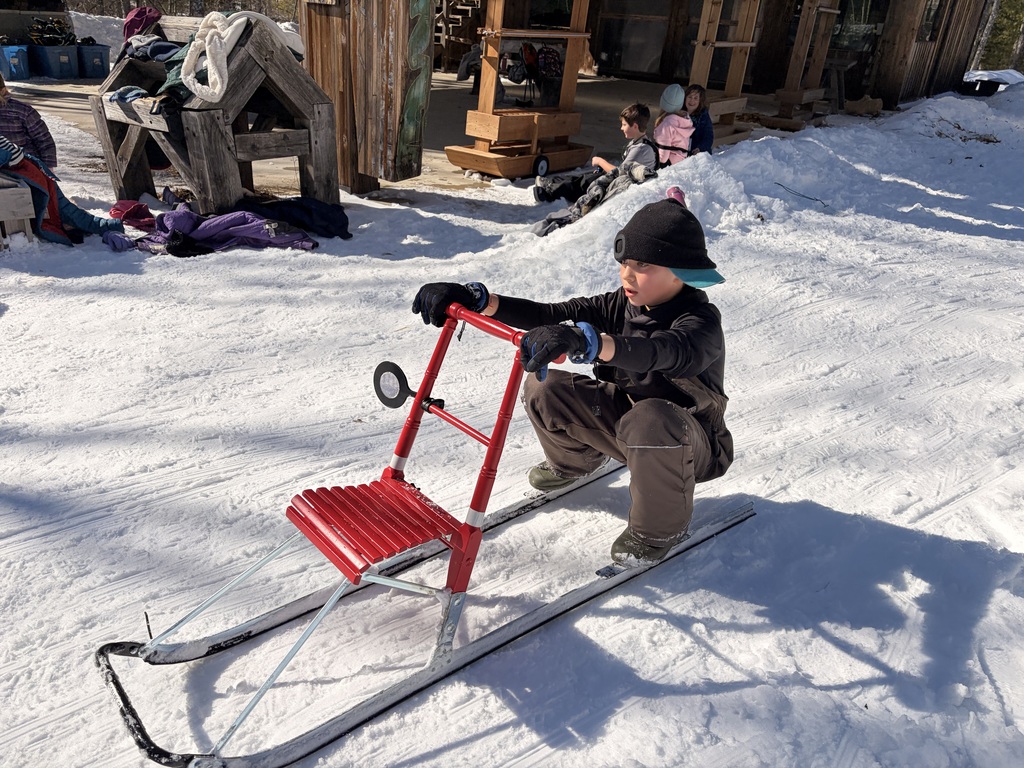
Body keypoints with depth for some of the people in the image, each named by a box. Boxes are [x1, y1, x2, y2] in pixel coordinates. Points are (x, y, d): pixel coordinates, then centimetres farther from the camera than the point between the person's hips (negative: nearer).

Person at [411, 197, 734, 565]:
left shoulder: (700, 321, -26)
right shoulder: (622, 304, -7)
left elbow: (664, 352, -51)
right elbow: (548, 315, -14)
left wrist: (583, 340, -67)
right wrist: (476, 298, -27)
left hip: (693, 446, -5)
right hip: (626, 415, 6)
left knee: (649, 421, -41)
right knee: (543, 387, -12)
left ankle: (661, 527, -13)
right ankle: (574, 460, 20)